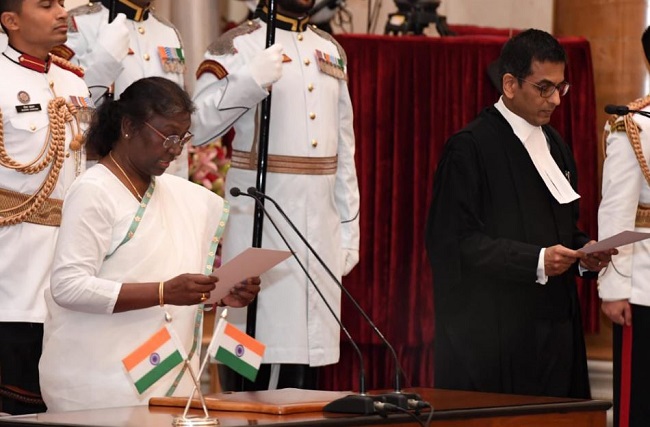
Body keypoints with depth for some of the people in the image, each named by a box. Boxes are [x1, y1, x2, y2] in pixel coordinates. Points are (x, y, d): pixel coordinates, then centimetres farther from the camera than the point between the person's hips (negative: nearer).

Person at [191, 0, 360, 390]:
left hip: (321, 228, 5)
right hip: (260, 224, -5)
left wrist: (350, 229, 13)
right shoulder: (236, 47, -1)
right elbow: (198, 126, -12)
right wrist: (251, 81, -22)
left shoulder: (331, 51, 17)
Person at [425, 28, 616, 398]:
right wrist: (536, 261, -22)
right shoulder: (470, 147, -9)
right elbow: (454, 242, -15)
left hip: (552, 325, 7)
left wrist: (583, 251, 1)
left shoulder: (554, 145, 16)